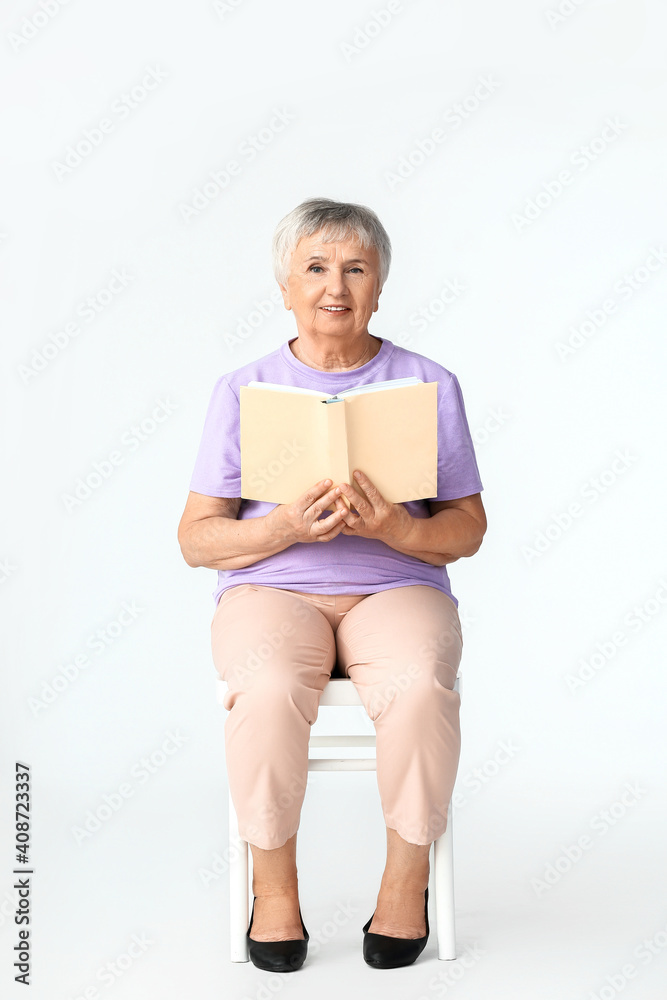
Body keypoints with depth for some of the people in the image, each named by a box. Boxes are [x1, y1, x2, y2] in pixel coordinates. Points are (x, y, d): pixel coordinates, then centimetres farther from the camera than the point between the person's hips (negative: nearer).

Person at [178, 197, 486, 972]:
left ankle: (406, 879, -7)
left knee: (421, 688, -32)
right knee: (269, 692, -33)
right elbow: (196, 537, 3)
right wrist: (284, 529, -16)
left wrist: (396, 529, -16)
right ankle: (273, 883, -8)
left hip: (397, 587, 1)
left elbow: (467, 528, 6)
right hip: (271, 588, 0)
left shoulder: (430, 384, 8)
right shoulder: (243, 390, 6)